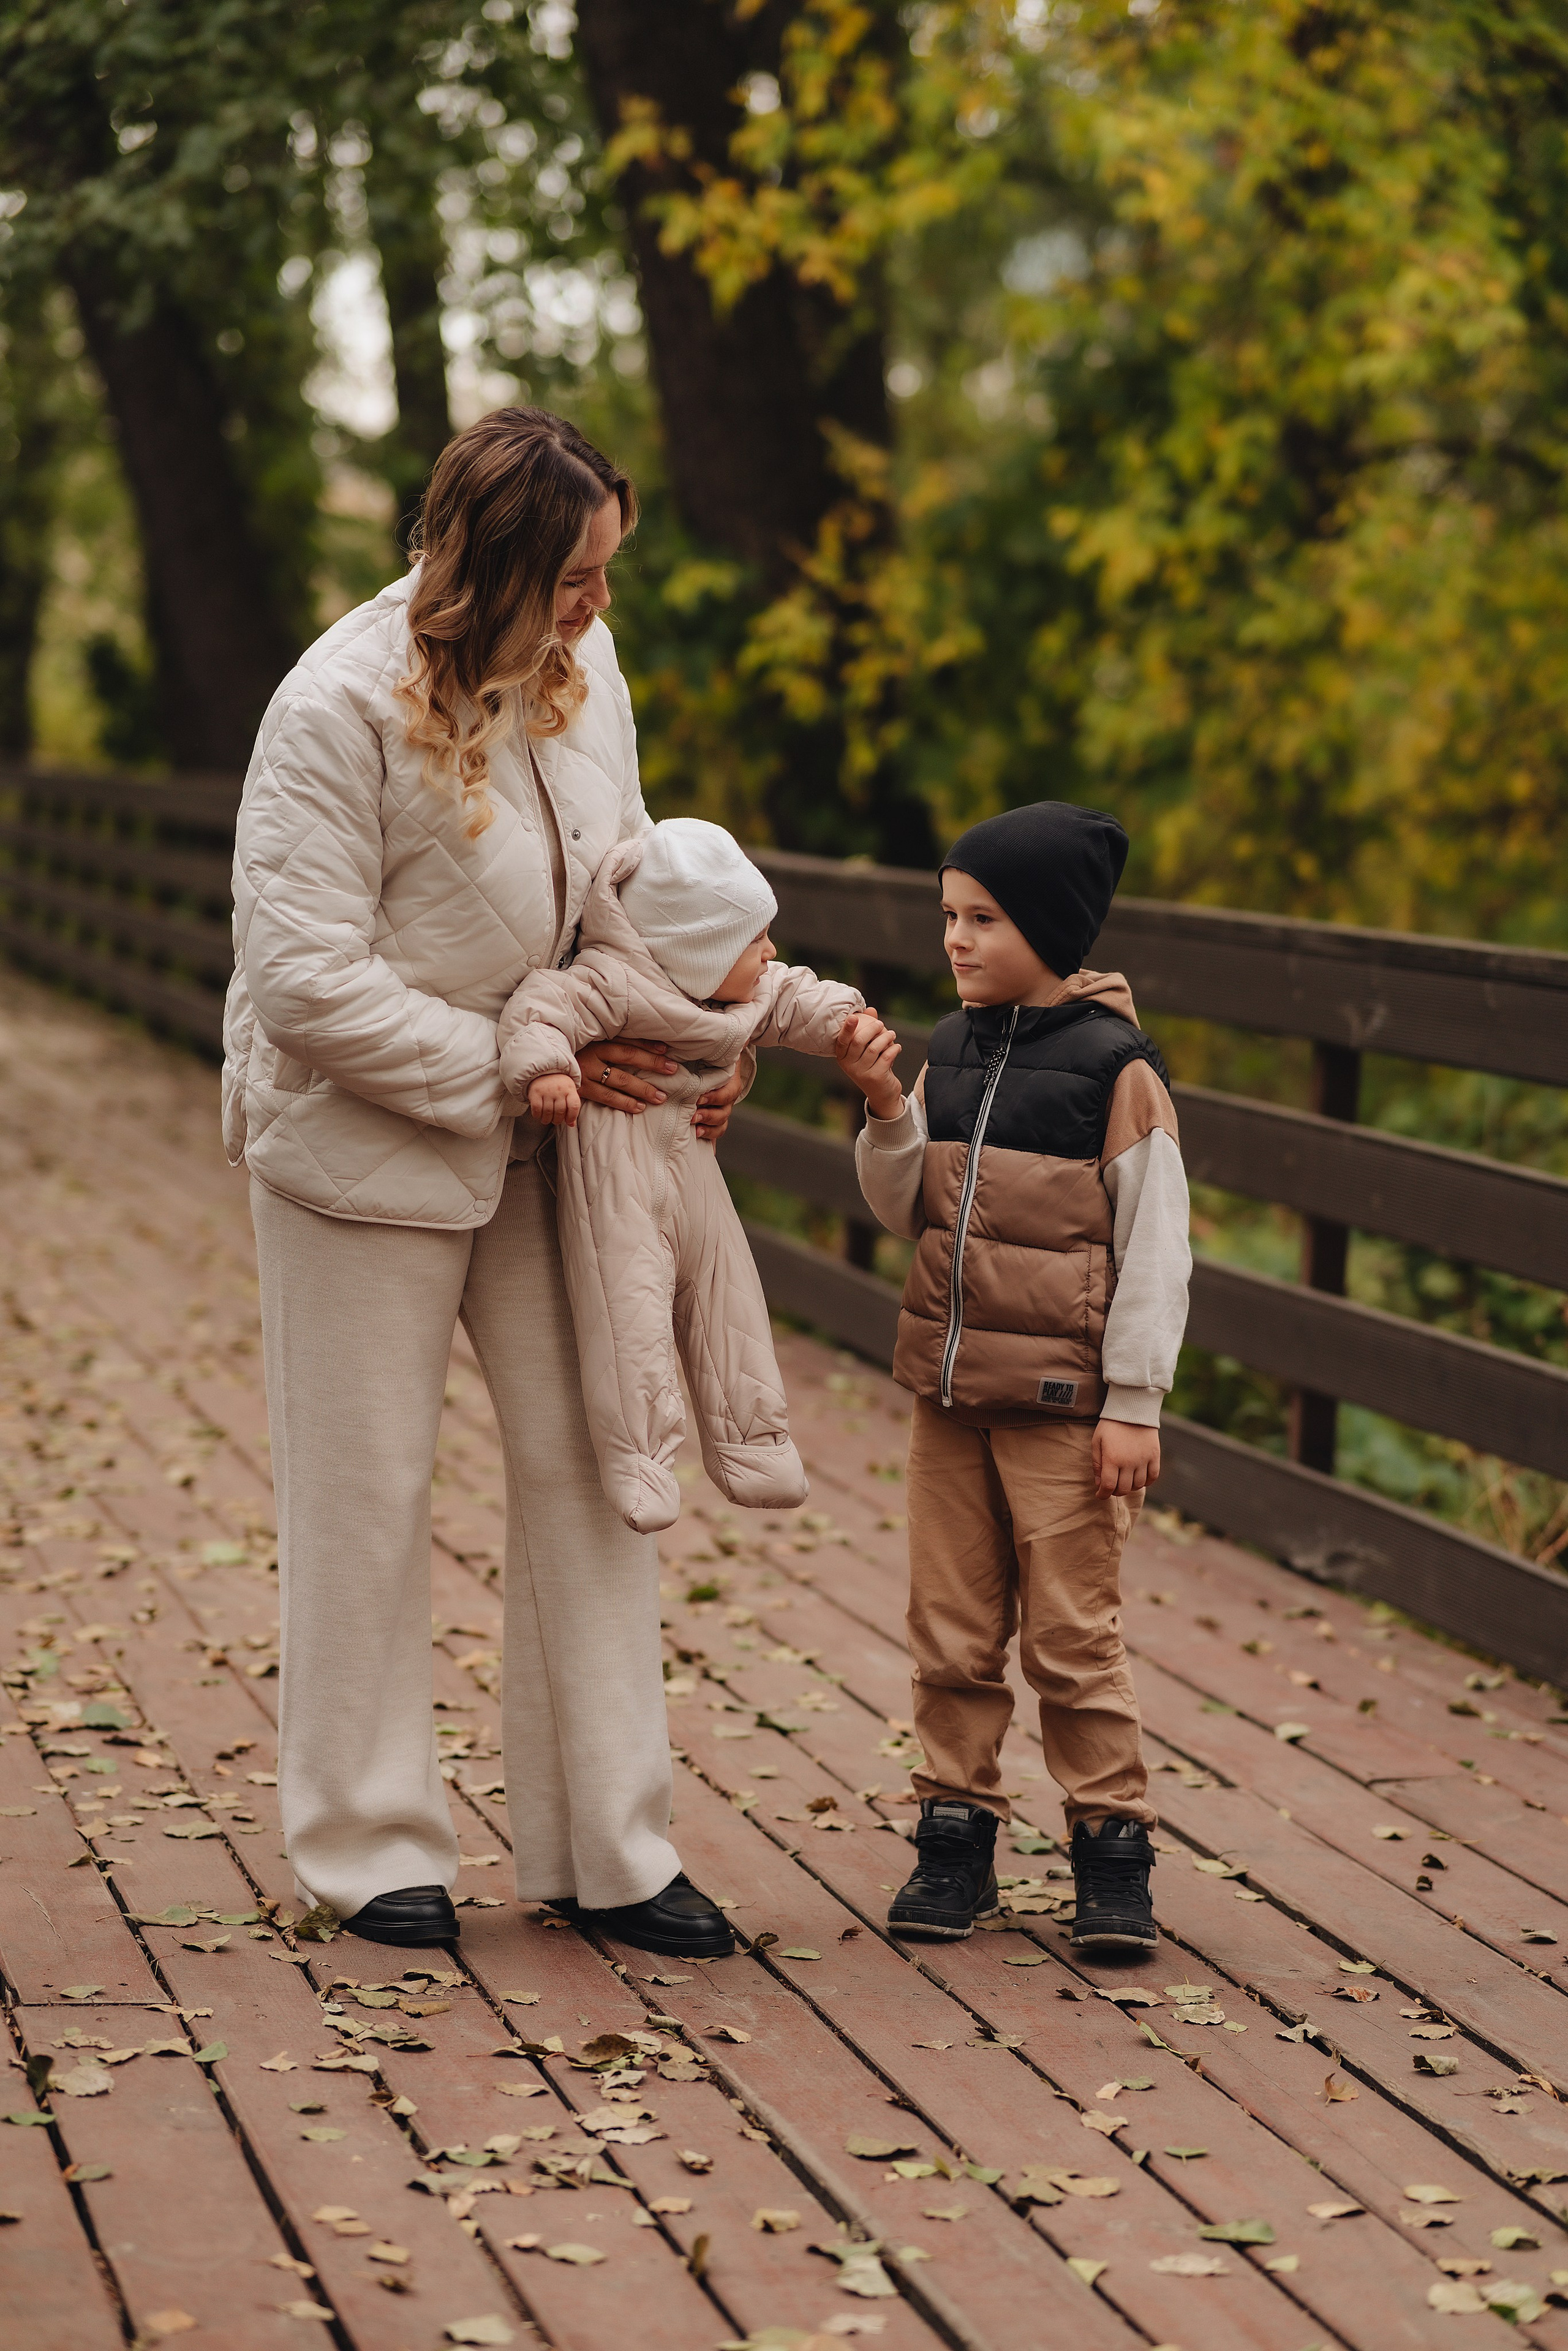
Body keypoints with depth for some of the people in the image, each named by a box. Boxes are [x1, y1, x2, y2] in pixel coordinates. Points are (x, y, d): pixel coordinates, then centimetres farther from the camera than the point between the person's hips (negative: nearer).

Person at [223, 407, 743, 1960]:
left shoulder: (581, 665, -2)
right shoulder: (342, 708, -22)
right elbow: (307, 980, -24)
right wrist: (522, 1071, -20)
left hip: (543, 1142, 6)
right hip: (366, 1146, -6)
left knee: (588, 1466, 5)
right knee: (365, 1496, 6)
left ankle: (606, 1847, 15)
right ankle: (370, 1848, 21)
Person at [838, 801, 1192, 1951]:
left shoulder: (1115, 1063, -10)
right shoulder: (953, 1050, 8)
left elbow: (1156, 1244, -9)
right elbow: (906, 1209, 11)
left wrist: (1134, 1404, -12)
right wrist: (886, 1112, -8)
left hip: (1062, 1396, -6)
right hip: (950, 1382, 6)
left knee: (1072, 1630, -2)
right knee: (952, 1627, 9)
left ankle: (1113, 1843, 9)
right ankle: (957, 1832, 19)